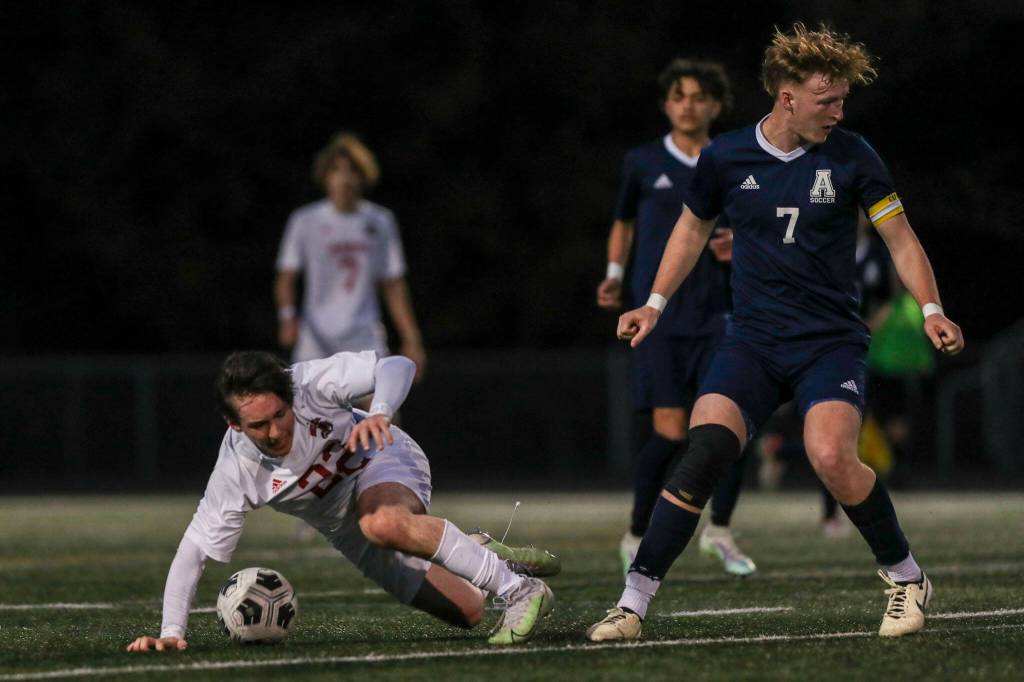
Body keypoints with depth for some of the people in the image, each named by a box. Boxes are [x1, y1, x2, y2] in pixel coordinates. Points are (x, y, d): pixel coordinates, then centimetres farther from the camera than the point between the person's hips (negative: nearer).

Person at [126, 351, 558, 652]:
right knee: (466, 613, -2)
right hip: (347, 530, 3)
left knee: (382, 522, -41)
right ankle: (485, 557, 36)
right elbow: (194, 549, -21)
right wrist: (171, 631, -31)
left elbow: (398, 366, -28)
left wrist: (380, 413, -49)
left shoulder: (313, 382, -30)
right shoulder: (236, 474, -25)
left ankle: (519, 590, -28)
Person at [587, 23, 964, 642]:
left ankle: (907, 579, -4)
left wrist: (931, 310, -11)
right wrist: (655, 303, 15)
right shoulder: (726, 157, 1)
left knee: (832, 456, -27)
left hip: (832, 341, -2)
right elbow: (694, 228, 20)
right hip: (752, 341, 2)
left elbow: (901, 240, 3)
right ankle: (634, 603, -13)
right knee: (703, 453, -20)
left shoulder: (852, 158, -4)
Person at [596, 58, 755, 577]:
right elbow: (623, 222, 20)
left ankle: (719, 530, 11)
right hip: (660, 316, -2)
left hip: (717, 315, 2)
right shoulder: (643, 163, 5)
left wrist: (738, 247, -7)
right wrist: (615, 273, 5)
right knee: (671, 433, -10)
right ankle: (637, 537, 9)